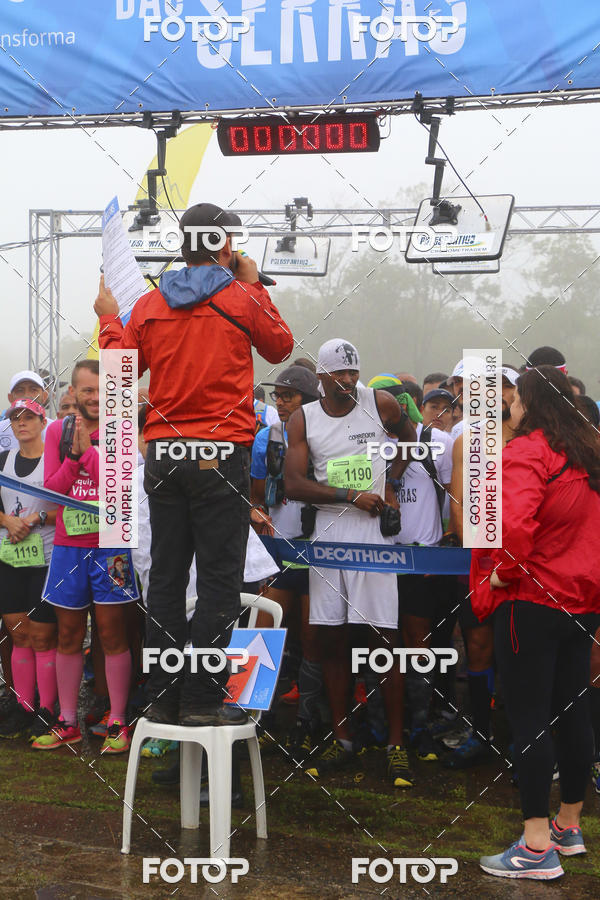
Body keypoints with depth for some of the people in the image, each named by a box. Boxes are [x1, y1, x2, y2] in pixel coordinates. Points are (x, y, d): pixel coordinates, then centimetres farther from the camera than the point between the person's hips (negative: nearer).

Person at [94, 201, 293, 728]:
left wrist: (109, 319, 30)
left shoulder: (149, 307, 7)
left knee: (166, 579, 9)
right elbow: (280, 348, 13)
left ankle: (162, 698, 13)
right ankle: (201, 700, -4)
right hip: (222, 456, -5)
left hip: (163, 455, 5)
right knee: (219, 582, -2)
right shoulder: (239, 300, -3)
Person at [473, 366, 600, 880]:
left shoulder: (527, 451, -15)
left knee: (528, 718, -4)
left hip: (531, 603, -8)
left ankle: (538, 848, -3)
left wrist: (506, 573, -17)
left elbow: (514, 521, -32)